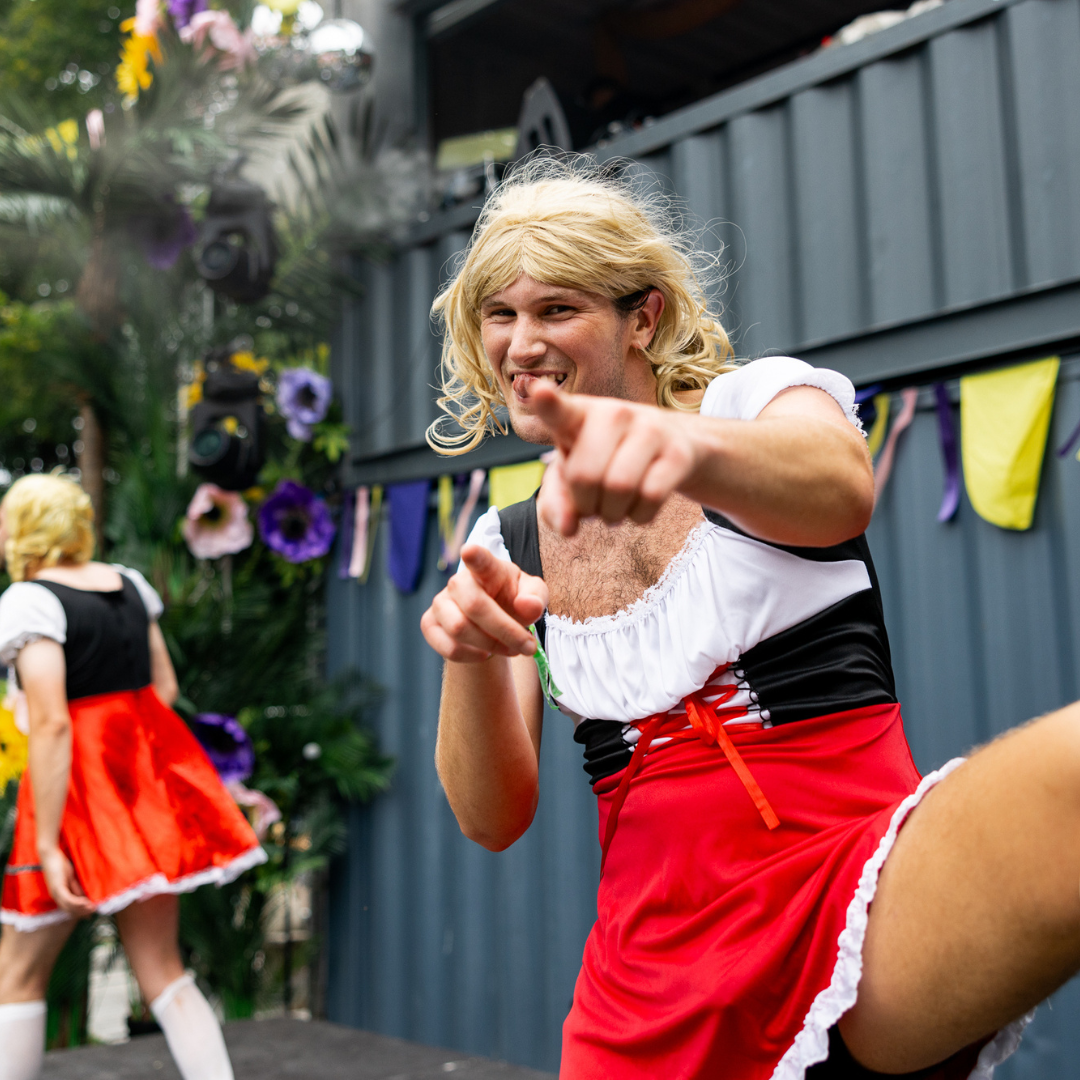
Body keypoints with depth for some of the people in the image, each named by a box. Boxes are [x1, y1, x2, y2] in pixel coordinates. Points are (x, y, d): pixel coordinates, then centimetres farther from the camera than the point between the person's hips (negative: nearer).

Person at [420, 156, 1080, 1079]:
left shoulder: (763, 397, 1)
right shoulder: (508, 544, 12)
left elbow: (841, 488, -25)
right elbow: (494, 819, 5)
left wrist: (690, 445, -47)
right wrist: (472, 656, -15)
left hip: (857, 895, -6)